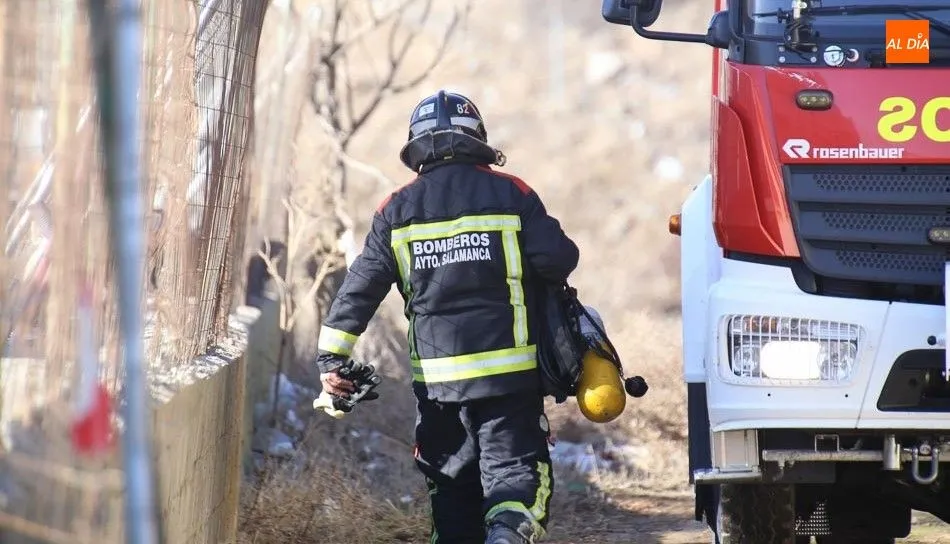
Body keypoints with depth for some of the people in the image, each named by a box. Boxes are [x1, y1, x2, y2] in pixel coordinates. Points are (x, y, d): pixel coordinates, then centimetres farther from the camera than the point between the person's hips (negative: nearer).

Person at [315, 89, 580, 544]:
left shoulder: (396, 211, 6)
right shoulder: (511, 194, 0)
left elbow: (360, 288, 3)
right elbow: (559, 259, -5)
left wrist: (332, 357, 6)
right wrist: (533, 276, 18)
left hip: (437, 376, 2)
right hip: (508, 369, -2)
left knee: (453, 485, 13)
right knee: (515, 470, -3)